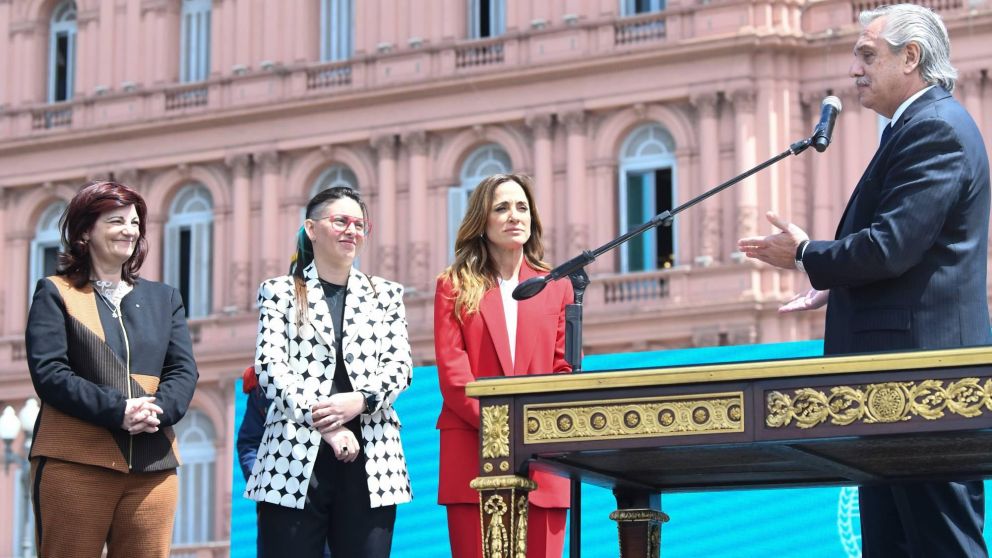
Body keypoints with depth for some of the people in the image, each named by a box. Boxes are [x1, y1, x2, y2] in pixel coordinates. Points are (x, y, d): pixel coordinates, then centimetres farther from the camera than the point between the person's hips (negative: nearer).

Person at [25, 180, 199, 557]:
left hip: (152, 466, 4)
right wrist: (118, 410, -17)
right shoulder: (55, 293, 7)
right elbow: (47, 371, -6)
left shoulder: (164, 298, 20)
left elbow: (184, 370, 10)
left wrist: (159, 409, -13)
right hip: (74, 462, -3)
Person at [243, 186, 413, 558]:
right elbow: (270, 367, -2)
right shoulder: (280, 293, 10)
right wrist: (325, 424, -14)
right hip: (296, 459, -2)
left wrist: (360, 400, -14)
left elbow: (400, 366, 7)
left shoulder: (386, 295, 17)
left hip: (368, 460, 2)